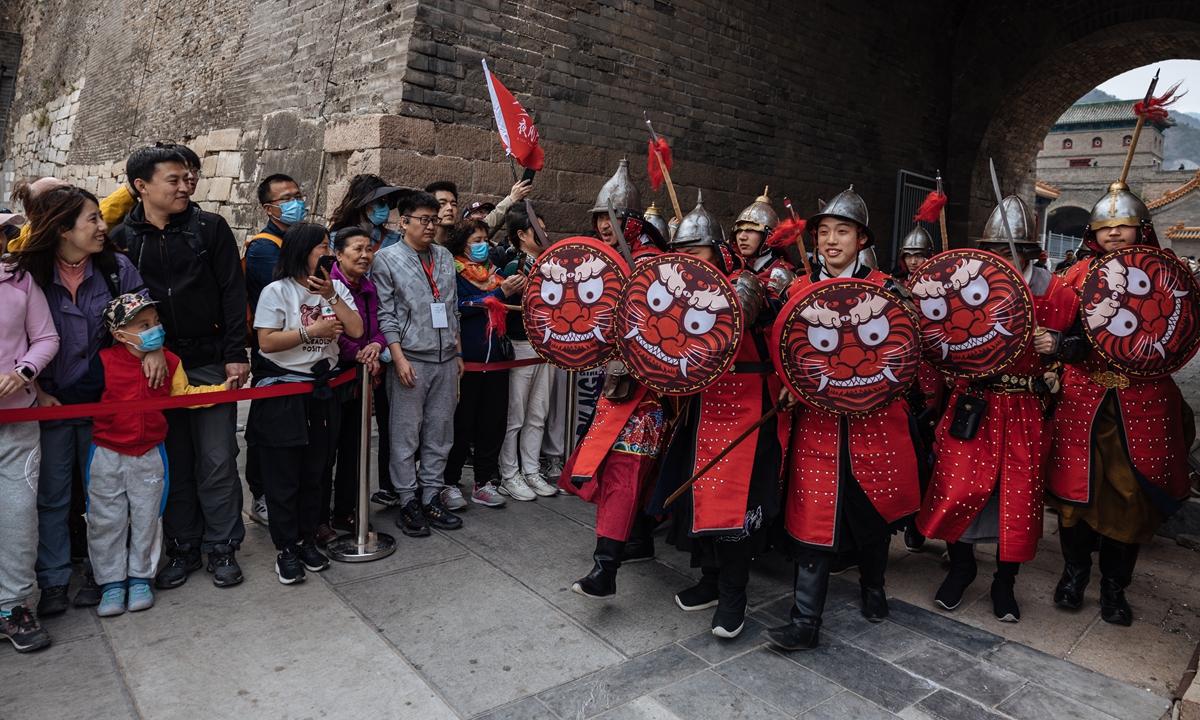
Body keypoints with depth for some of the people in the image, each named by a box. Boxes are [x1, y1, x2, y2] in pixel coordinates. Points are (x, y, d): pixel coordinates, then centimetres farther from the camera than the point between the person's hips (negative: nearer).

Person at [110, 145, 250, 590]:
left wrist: (236, 353, -8)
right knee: (174, 463, 10)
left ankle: (222, 548, 16)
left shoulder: (210, 228, 1)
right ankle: (182, 549, 24)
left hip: (210, 362, -2)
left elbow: (233, 292, -2)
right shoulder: (122, 238, 5)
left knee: (217, 462, 2)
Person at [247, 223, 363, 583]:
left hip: (322, 390, 5)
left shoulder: (336, 288, 7)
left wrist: (331, 295, -13)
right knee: (283, 476, 3)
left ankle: (307, 540, 25)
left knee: (313, 473, 12)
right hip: (282, 393, -4)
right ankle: (286, 550, 14)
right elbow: (266, 341, -14)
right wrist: (313, 331, -14)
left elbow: (355, 330, -4)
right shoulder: (277, 291, -6)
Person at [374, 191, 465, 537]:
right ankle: (407, 503, 12)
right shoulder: (387, 258, -1)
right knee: (406, 434, 2)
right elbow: (385, 313, -6)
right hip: (410, 359, -5)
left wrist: (458, 352, 14)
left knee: (440, 432, 9)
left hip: (445, 358, 5)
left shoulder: (445, 257, 14)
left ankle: (431, 498, 20)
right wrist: (398, 357, -14)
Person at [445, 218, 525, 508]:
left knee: (494, 422, 8)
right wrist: (500, 292, -18)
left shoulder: (494, 273, 17)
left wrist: (517, 292, 1)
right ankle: (450, 483, 13)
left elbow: (508, 314, 20)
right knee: (461, 424, 0)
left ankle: (485, 482, 19)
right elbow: (460, 307, -17)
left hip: (495, 359, 6)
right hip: (465, 360, -6)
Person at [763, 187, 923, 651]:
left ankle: (872, 586, 41)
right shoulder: (800, 289, 6)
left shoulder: (882, 288, 2)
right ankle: (805, 623, 4)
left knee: (875, 506, 14)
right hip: (817, 418, 0)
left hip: (872, 417, 0)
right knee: (814, 515, -2)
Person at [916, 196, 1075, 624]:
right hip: (973, 401, 0)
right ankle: (961, 565, 23)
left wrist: (1054, 345, -14)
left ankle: (1005, 581, 24)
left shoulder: (1052, 290, 1)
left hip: (1026, 408, 0)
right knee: (959, 486, -3)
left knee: (1019, 493, 4)